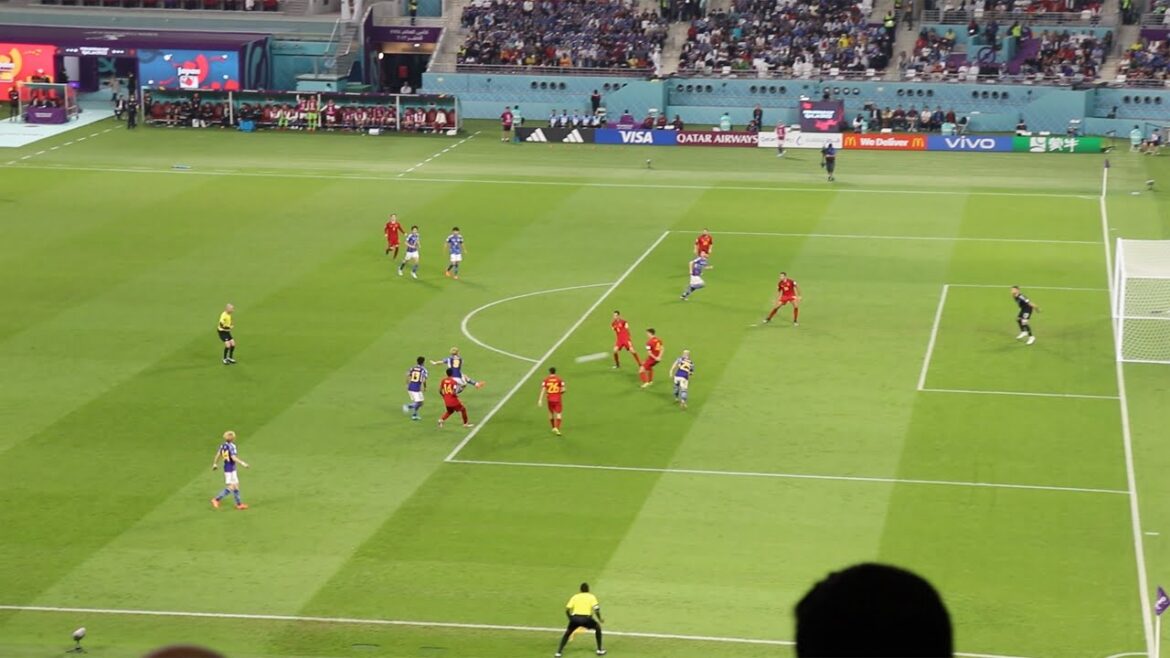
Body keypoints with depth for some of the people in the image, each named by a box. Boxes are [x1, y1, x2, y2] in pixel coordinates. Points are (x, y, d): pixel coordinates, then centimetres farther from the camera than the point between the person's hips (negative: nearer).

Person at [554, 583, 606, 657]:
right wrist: (599, 619, 14)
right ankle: (599, 650, 24)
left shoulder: (575, 597, 18)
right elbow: (596, 609, -1)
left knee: (567, 633, 26)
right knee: (598, 628, 26)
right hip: (586, 618, -2)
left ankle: (559, 652, 15)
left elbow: (567, 610, 11)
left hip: (575, 618, 2)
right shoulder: (591, 597, 13)